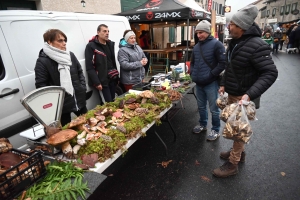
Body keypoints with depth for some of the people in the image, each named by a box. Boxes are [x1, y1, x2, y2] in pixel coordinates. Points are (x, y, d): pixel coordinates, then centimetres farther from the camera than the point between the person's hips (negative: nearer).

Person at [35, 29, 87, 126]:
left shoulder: (70, 55, 7)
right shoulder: (42, 61, -12)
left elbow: (80, 72, 15)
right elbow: (40, 86, -13)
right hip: (61, 104, -5)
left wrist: (83, 88, 4)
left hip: (79, 99, 6)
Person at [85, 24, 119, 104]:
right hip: (102, 81, -7)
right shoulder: (91, 46, -8)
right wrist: (96, 82, -17)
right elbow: (89, 67, -13)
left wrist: (116, 76, 16)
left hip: (112, 79, 7)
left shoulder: (110, 44, 14)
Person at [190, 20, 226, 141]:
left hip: (211, 83, -6)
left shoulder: (216, 44, -9)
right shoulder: (196, 47, 12)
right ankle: (202, 125, 38)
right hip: (198, 83, 7)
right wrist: (193, 74, 8)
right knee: (201, 106, 19)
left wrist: (211, 75, -16)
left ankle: (215, 130, 21)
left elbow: (223, 63, -13)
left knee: (213, 109, 5)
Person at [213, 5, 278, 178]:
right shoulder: (235, 43, 7)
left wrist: (250, 94, -35)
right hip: (232, 93, 9)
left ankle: (233, 164, 18)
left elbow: (270, 73, -24)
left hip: (243, 96, -8)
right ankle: (239, 152, 41)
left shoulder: (256, 45, -21)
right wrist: (224, 84, 11)